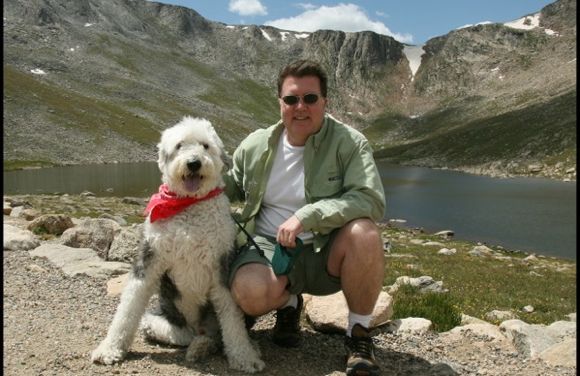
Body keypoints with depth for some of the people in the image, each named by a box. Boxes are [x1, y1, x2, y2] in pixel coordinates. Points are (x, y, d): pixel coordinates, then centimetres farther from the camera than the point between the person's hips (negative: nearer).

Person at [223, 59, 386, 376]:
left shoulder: (349, 142, -9)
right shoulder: (255, 146, 3)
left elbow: (371, 200, -23)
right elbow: (228, 187, 19)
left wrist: (306, 216, -31)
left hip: (327, 252, -1)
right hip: (270, 246, 2)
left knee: (364, 233, -34)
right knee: (249, 293, -31)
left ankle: (359, 335, -9)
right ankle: (288, 304, 10)